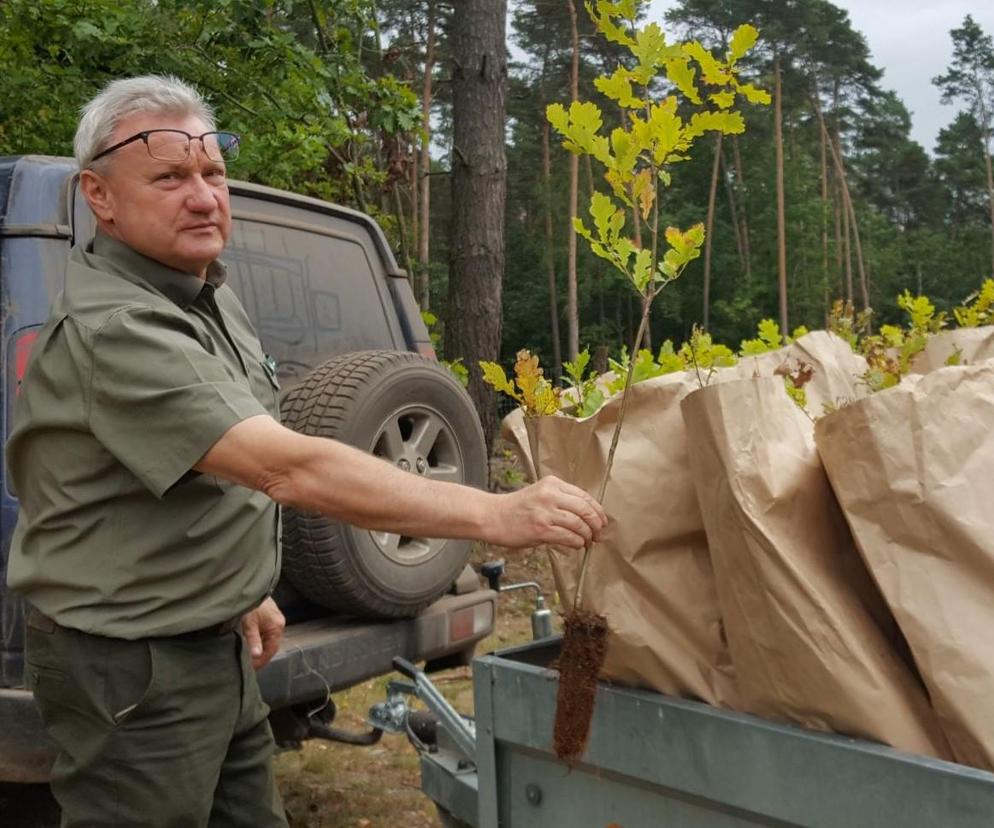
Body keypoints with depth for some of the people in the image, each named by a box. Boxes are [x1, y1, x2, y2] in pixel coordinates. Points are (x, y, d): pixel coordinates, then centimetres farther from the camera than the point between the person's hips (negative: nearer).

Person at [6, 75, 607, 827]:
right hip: (133, 664, -8)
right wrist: (495, 515, -38)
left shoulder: (209, 296, 5)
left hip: (216, 644, 9)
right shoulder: (110, 328, -26)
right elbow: (290, 470, -36)